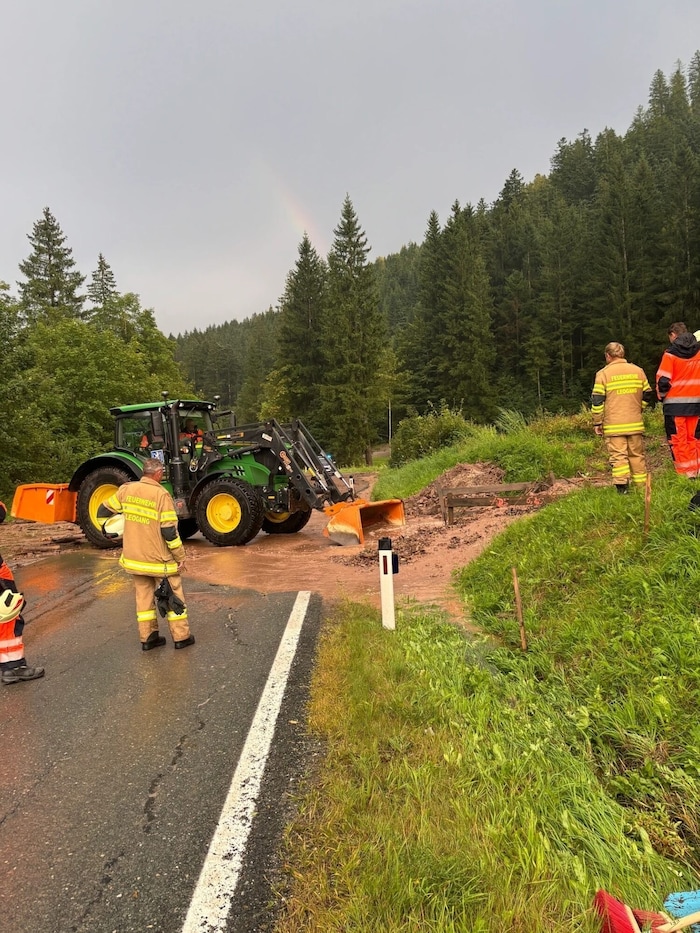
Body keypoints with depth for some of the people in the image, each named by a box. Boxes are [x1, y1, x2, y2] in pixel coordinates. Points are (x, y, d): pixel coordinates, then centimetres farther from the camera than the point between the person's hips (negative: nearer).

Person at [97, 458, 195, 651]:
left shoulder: (126, 490, -1)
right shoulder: (161, 495, -18)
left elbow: (102, 511, 7)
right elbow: (170, 531, -18)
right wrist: (180, 557, -9)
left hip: (134, 557, 5)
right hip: (159, 559, -5)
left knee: (143, 595, 16)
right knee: (173, 595, 9)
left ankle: (148, 637, 22)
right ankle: (181, 637, 15)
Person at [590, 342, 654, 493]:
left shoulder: (603, 373, -5)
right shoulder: (638, 371, 8)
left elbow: (597, 401, -7)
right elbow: (648, 395, 12)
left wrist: (597, 423, 1)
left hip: (614, 425, -4)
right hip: (635, 423, 4)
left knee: (618, 455, -4)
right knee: (637, 454, 13)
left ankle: (622, 485, -12)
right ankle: (641, 485, 18)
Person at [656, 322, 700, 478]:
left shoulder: (671, 353, -8)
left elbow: (663, 379, -12)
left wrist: (661, 394, 5)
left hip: (675, 402, -4)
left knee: (678, 440, 2)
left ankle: (684, 473, 1)